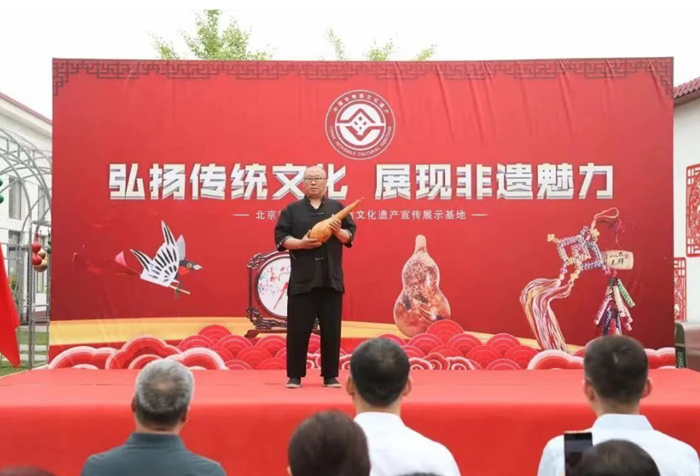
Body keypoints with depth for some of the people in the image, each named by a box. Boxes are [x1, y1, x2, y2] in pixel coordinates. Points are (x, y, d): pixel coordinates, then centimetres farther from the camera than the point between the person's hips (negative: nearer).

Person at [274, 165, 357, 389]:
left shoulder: (337, 208, 10)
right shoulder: (292, 209, 6)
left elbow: (350, 236, 7)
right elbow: (280, 237, 1)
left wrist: (338, 231, -14)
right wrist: (301, 243, -16)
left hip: (331, 278, 1)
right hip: (302, 279, -1)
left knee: (331, 329, 4)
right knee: (298, 329, 0)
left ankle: (330, 375, 15)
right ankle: (294, 376, 11)